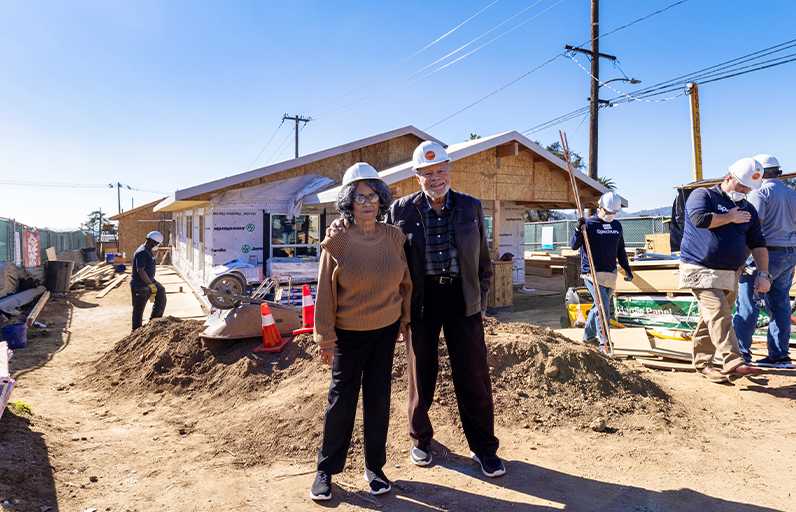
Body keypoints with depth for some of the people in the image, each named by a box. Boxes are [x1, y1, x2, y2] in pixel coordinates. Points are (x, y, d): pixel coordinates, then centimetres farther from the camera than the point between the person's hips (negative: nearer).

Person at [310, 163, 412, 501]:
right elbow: (326, 294, -8)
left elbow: (405, 283, 8)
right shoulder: (336, 243, -10)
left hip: (385, 332, 3)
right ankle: (326, 470, 21)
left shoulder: (395, 237, -2)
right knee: (342, 400, 5)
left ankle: (374, 467, 27)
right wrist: (325, 338, -8)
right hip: (349, 334, -2)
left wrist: (405, 320, 10)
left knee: (378, 400, 11)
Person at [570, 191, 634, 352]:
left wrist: (627, 269, 18)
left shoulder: (617, 225, 12)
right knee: (603, 307, -11)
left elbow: (621, 250, 21)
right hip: (592, 273, -7)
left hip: (610, 274, 7)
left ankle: (588, 335, 30)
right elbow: (574, 245, -13)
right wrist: (579, 229, -29)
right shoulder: (589, 223, -7)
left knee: (600, 306, 14)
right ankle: (604, 342, -3)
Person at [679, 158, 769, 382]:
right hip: (701, 270, -6)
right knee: (720, 315, -18)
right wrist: (730, 217, -6)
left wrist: (763, 274, 4)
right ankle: (733, 362, -22)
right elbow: (700, 219, -21)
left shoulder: (748, 209, 18)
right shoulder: (702, 195, 0)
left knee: (710, 319, 9)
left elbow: (758, 244, 15)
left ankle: (702, 362, 17)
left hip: (729, 275, 6)